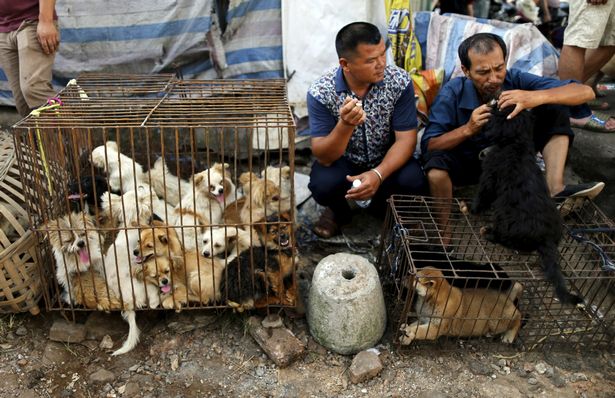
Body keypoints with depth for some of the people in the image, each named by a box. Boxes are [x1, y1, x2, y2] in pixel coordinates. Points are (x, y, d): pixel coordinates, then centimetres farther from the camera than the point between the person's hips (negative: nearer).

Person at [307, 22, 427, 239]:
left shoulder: (400, 82, -19)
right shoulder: (320, 92, -23)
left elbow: (406, 139, -18)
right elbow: (323, 157, -24)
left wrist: (378, 174, -35)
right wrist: (345, 125, -45)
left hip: (386, 161, 2)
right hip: (342, 162, -1)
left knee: (414, 181, -27)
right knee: (322, 184, -32)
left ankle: (382, 206, 10)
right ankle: (338, 211, 7)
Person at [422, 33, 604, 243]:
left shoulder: (515, 80, -18)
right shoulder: (452, 94, -22)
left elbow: (586, 92, -23)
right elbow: (428, 146, -25)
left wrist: (538, 97, -43)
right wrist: (468, 129, -40)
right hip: (466, 162, -3)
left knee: (556, 109, -13)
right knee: (436, 167, -38)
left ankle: (555, 188, -26)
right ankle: (444, 232, -15)